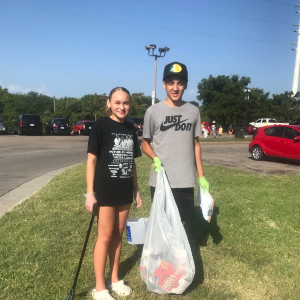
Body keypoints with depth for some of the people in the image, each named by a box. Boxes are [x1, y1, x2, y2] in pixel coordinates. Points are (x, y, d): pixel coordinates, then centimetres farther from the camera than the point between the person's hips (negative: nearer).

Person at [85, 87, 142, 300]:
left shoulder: (130, 128, 7)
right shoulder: (101, 126, -9)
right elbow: (92, 160, -10)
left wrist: (136, 190, 14)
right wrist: (90, 192, -13)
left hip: (124, 192, 5)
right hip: (105, 191, -5)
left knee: (118, 235, 15)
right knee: (105, 236, 3)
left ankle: (115, 280, 31)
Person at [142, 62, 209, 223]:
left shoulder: (193, 111, 4)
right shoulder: (153, 111, -4)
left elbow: (195, 144, 11)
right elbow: (145, 143, 5)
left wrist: (201, 176, 8)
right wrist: (155, 158, -15)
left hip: (186, 181, 2)